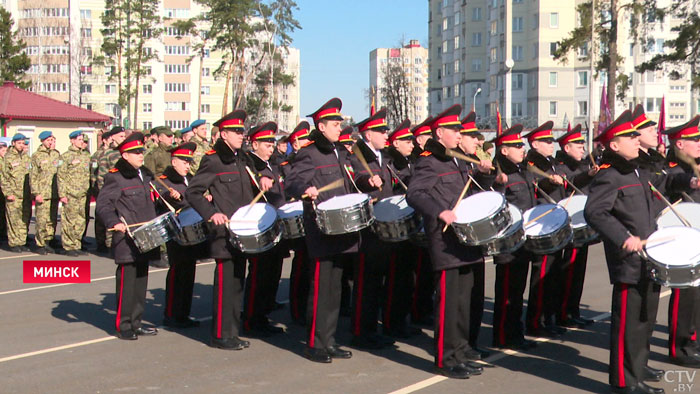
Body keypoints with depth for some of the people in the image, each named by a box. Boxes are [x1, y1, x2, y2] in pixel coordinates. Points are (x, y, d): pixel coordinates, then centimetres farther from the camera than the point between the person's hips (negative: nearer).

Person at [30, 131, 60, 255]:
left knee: (53, 220, 6)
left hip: (55, 193, 5)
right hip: (42, 194, -5)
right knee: (42, 220, -7)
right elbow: (33, 176, -3)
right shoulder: (37, 156, -1)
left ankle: (47, 242, 16)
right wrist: (36, 193, -10)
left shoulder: (56, 154, 14)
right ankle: (40, 244, 3)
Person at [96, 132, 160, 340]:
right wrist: (114, 222, -28)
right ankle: (123, 325, 4)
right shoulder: (115, 177, -8)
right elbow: (102, 204, -15)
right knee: (126, 282, -4)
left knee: (141, 280, 12)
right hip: (127, 240, -8)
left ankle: (136, 323, 21)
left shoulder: (146, 175, 15)